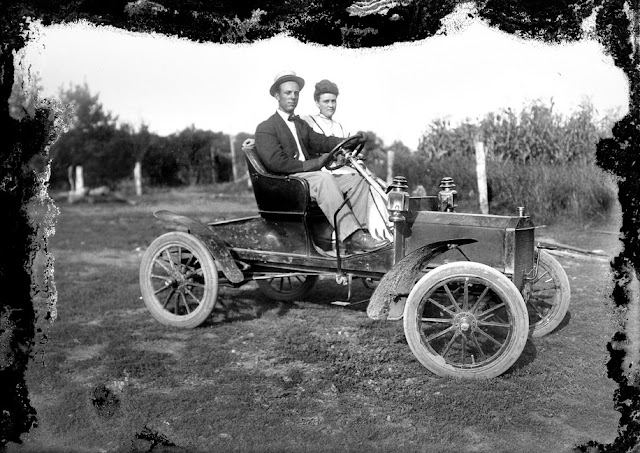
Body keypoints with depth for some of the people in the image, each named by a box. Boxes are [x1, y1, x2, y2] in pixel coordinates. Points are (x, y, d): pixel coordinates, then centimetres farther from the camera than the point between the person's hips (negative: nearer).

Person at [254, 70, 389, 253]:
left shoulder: (301, 124, 26)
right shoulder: (265, 128, 0)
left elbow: (322, 141, 11)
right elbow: (276, 163, -14)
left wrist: (353, 141, -7)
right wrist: (313, 164, -18)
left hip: (310, 176, 8)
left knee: (357, 180, -10)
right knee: (324, 179, -35)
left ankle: (354, 241, -22)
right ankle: (352, 234, -40)